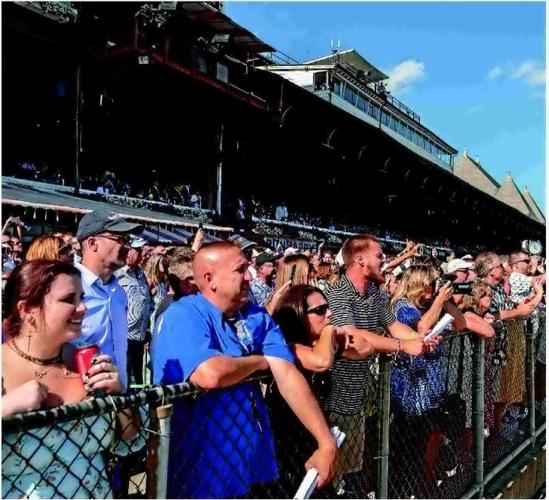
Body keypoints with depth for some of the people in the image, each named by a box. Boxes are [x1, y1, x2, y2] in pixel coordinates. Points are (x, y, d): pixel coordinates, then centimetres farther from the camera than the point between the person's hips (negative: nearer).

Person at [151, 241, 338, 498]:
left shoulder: (258, 317, 2)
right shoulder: (182, 316, -19)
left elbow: (288, 375, -6)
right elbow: (211, 375, -35)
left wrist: (326, 442, -16)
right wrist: (261, 361, -14)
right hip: (200, 471, -6)